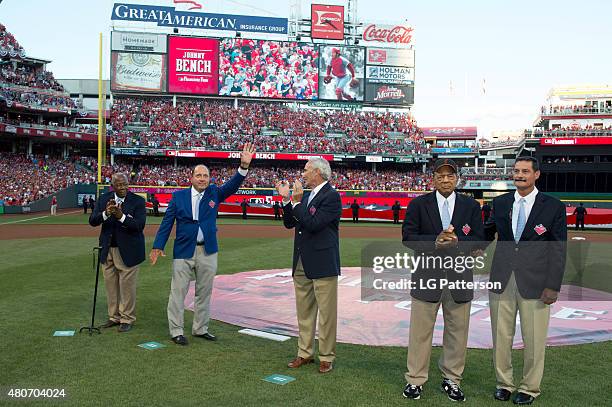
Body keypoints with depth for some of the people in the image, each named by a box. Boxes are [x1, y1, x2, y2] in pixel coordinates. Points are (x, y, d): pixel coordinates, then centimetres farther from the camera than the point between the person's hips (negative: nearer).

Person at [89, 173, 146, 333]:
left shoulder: (138, 201, -8)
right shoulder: (104, 199, 4)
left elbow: (140, 225, -18)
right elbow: (92, 221, -5)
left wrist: (121, 216, -31)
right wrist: (106, 213, -24)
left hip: (128, 251, -4)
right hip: (108, 250, 4)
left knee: (127, 286, 1)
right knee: (111, 285, 13)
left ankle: (127, 318, 14)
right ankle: (114, 316, 26)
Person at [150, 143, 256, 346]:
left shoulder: (214, 193, 6)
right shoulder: (179, 196, 1)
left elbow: (232, 185, -9)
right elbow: (167, 222, 0)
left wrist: (244, 166, -24)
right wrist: (158, 246, -6)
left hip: (207, 252, 2)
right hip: (183, 252, -2)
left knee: (204, 292, 11)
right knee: (178, 292, 1)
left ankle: (200, 329, 24)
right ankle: (176, 331, 12)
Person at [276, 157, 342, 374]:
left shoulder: (331, 196, -12)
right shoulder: (306, 195, 13)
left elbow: (314, 224, -21)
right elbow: (289, 223, 12)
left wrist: (297, 202, -16)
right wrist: (286, 199, 1)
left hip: (322, 263, -8)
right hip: (302, 263, 8)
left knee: (326, 313, 2)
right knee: (304, 311, 15)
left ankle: (326, 357, 13)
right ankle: (305, 353, 27)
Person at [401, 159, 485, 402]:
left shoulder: (471, 206, 6)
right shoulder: (418, 204, 1)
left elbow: (479, 240, 0)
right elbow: (408, 237, -6)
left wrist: (456, 242, -18)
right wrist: (434, 242, -20)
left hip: (459, 275, 2)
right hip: (426, 275, -2)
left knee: (457, 332, 10)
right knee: (420, 332, 5)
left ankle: (452, 380, 25)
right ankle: (415, 380, 17)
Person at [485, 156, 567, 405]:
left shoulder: (553, 207, -2)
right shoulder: (500, 203, 8)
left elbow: (559, 250, -2)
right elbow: (488, 232, 18)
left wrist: (553, 286, -7)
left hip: (534, 282, -3)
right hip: (501, 279, 3)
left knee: (533, 338, 5)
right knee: (501, 336, 10)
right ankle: (504, 383, 27)